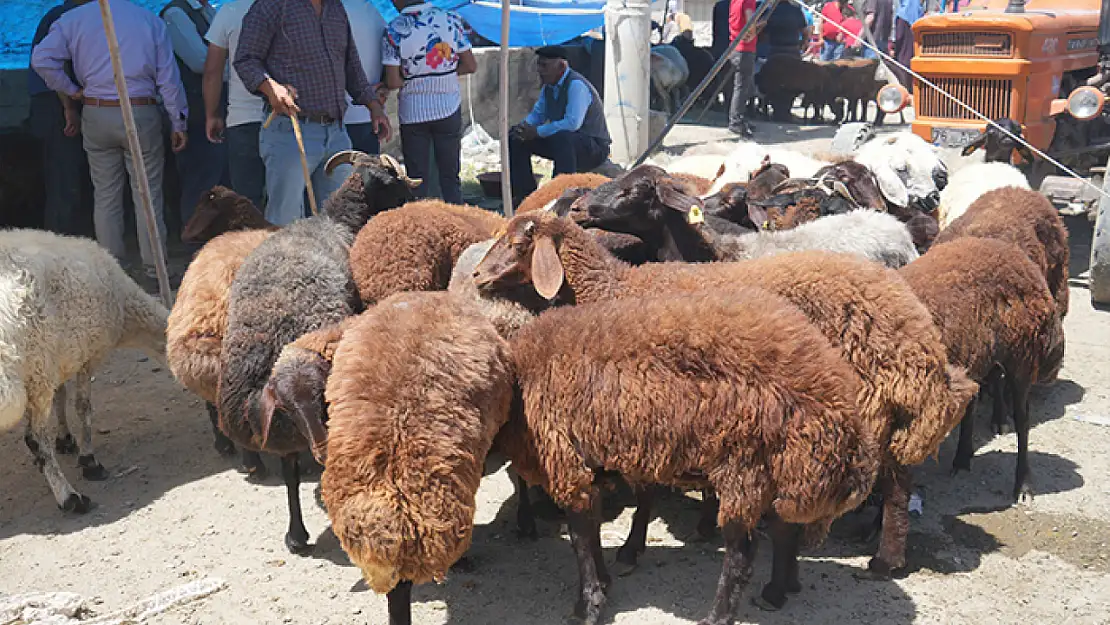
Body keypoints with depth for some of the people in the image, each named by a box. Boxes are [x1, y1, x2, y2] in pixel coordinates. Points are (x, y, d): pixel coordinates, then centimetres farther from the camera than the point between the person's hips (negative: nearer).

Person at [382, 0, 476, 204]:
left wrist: (412, 78, 5)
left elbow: (392, 82, -14)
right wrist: (444, 73, 9)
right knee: (451, 177, 13)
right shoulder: (451, 19, -5)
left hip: (413, 112, -2)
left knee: (416, 180, 8)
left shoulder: (394, 30, -12)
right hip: (449, 109, 2)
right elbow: (470, 65, -2)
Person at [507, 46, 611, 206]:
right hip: (561, 141, 9)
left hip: (593, 146, -9)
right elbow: (537, 114, 18)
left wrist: (537, 132, -27)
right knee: (516, 138, 4)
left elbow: (572, 123, -35)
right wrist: (524, 126, -6)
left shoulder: (576, 85, -23)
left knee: (561, 137, -41)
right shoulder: (548, 86, 4)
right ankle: (525, 193, 10)